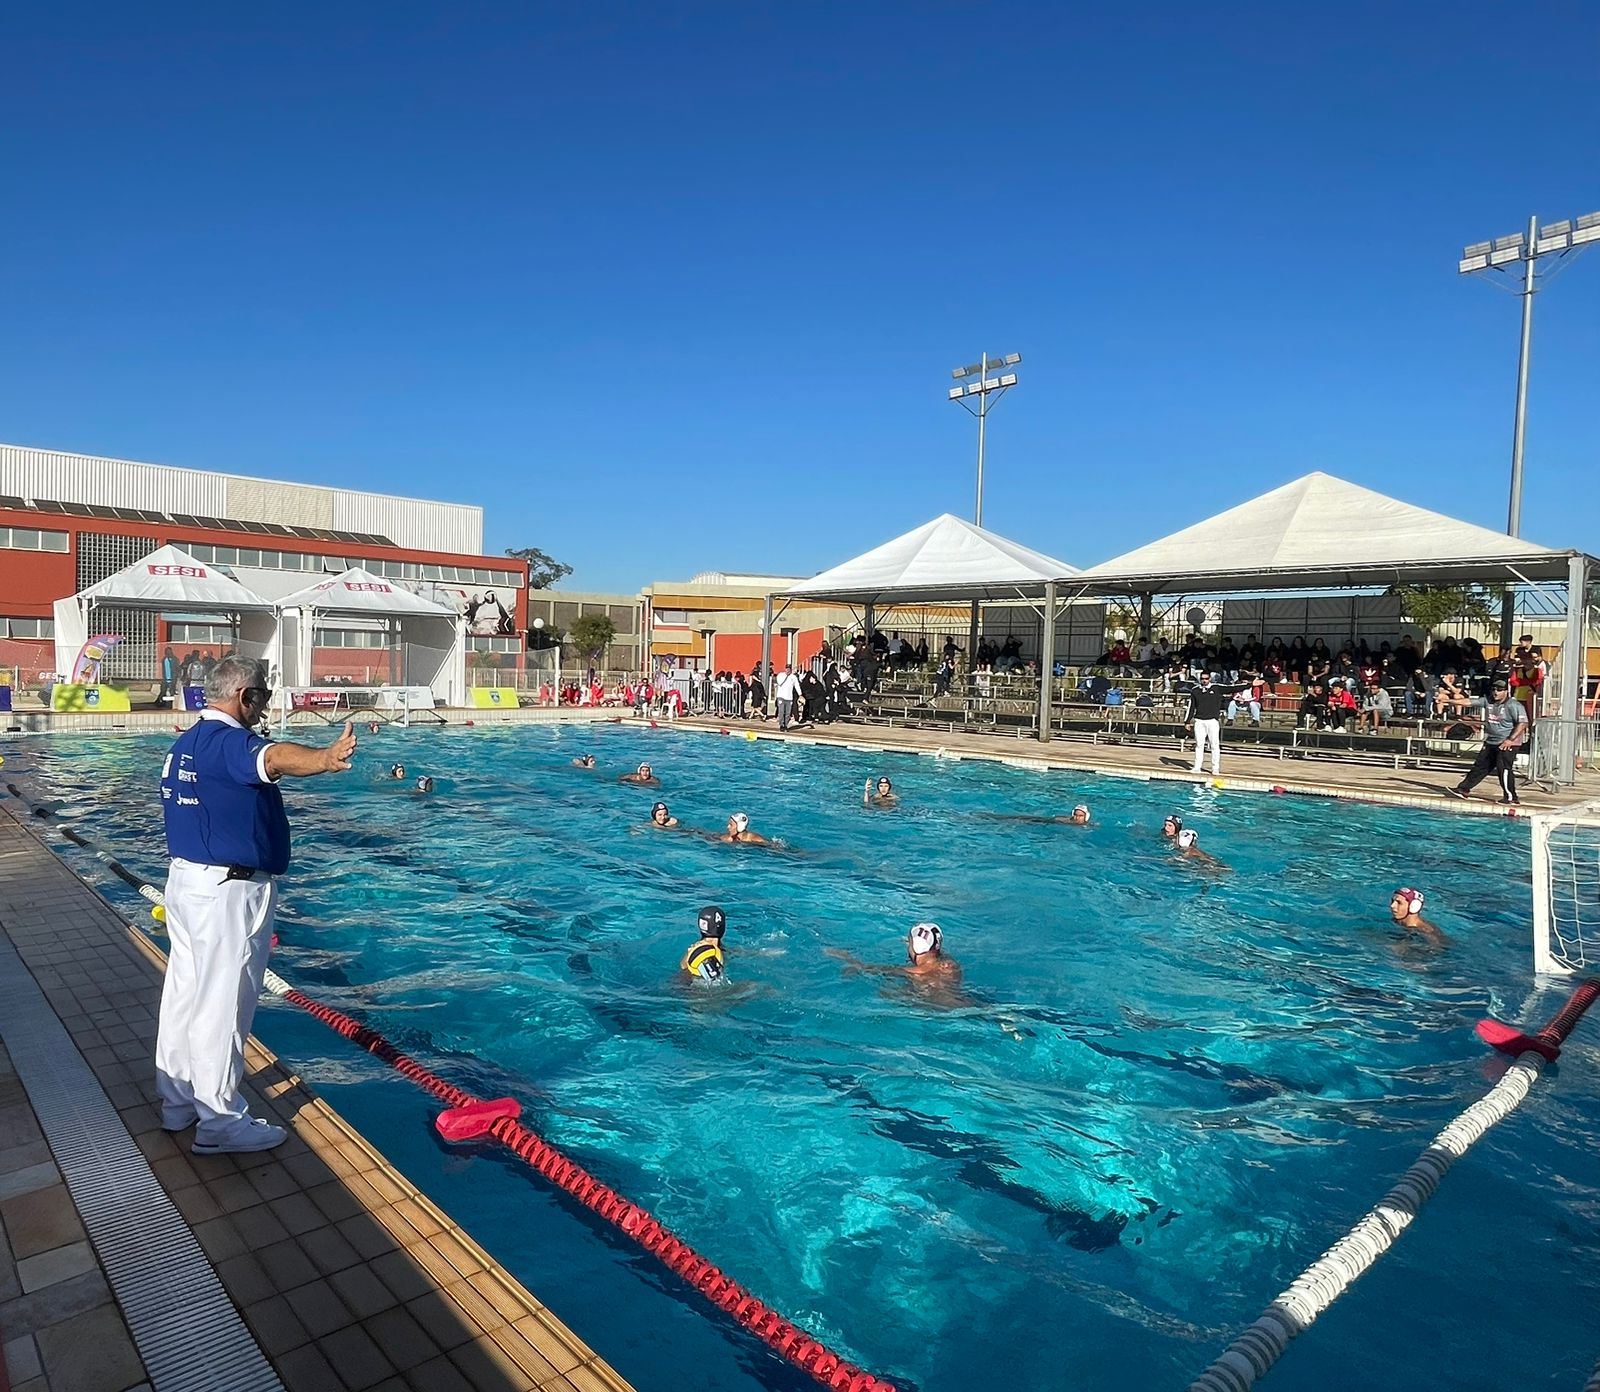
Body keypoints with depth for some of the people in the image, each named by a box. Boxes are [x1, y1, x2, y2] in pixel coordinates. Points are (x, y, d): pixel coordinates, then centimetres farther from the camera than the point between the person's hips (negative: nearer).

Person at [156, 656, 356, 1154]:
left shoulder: (185, 743, 13)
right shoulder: (226, 740, -20)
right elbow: (274, 759, -45)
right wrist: (325, 758, -62)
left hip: (187, 879, 10)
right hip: (227, 891, -10)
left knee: (184, 994, 18)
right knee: (222, 1004, -1)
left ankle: (178, 1101, 32)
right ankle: (221, 1122, 9)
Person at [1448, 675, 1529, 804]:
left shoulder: (1514, 706, -14)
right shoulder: (1487, 701, 5)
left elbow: (1523, 723, -18)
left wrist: (1510, 740, -23)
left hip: (1507, 743, -7)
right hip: (1491, 742, 7)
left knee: (1504, 769, -11)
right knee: (1480, 766, 12)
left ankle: (1511, 798, -3)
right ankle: (1464, 789, 18)